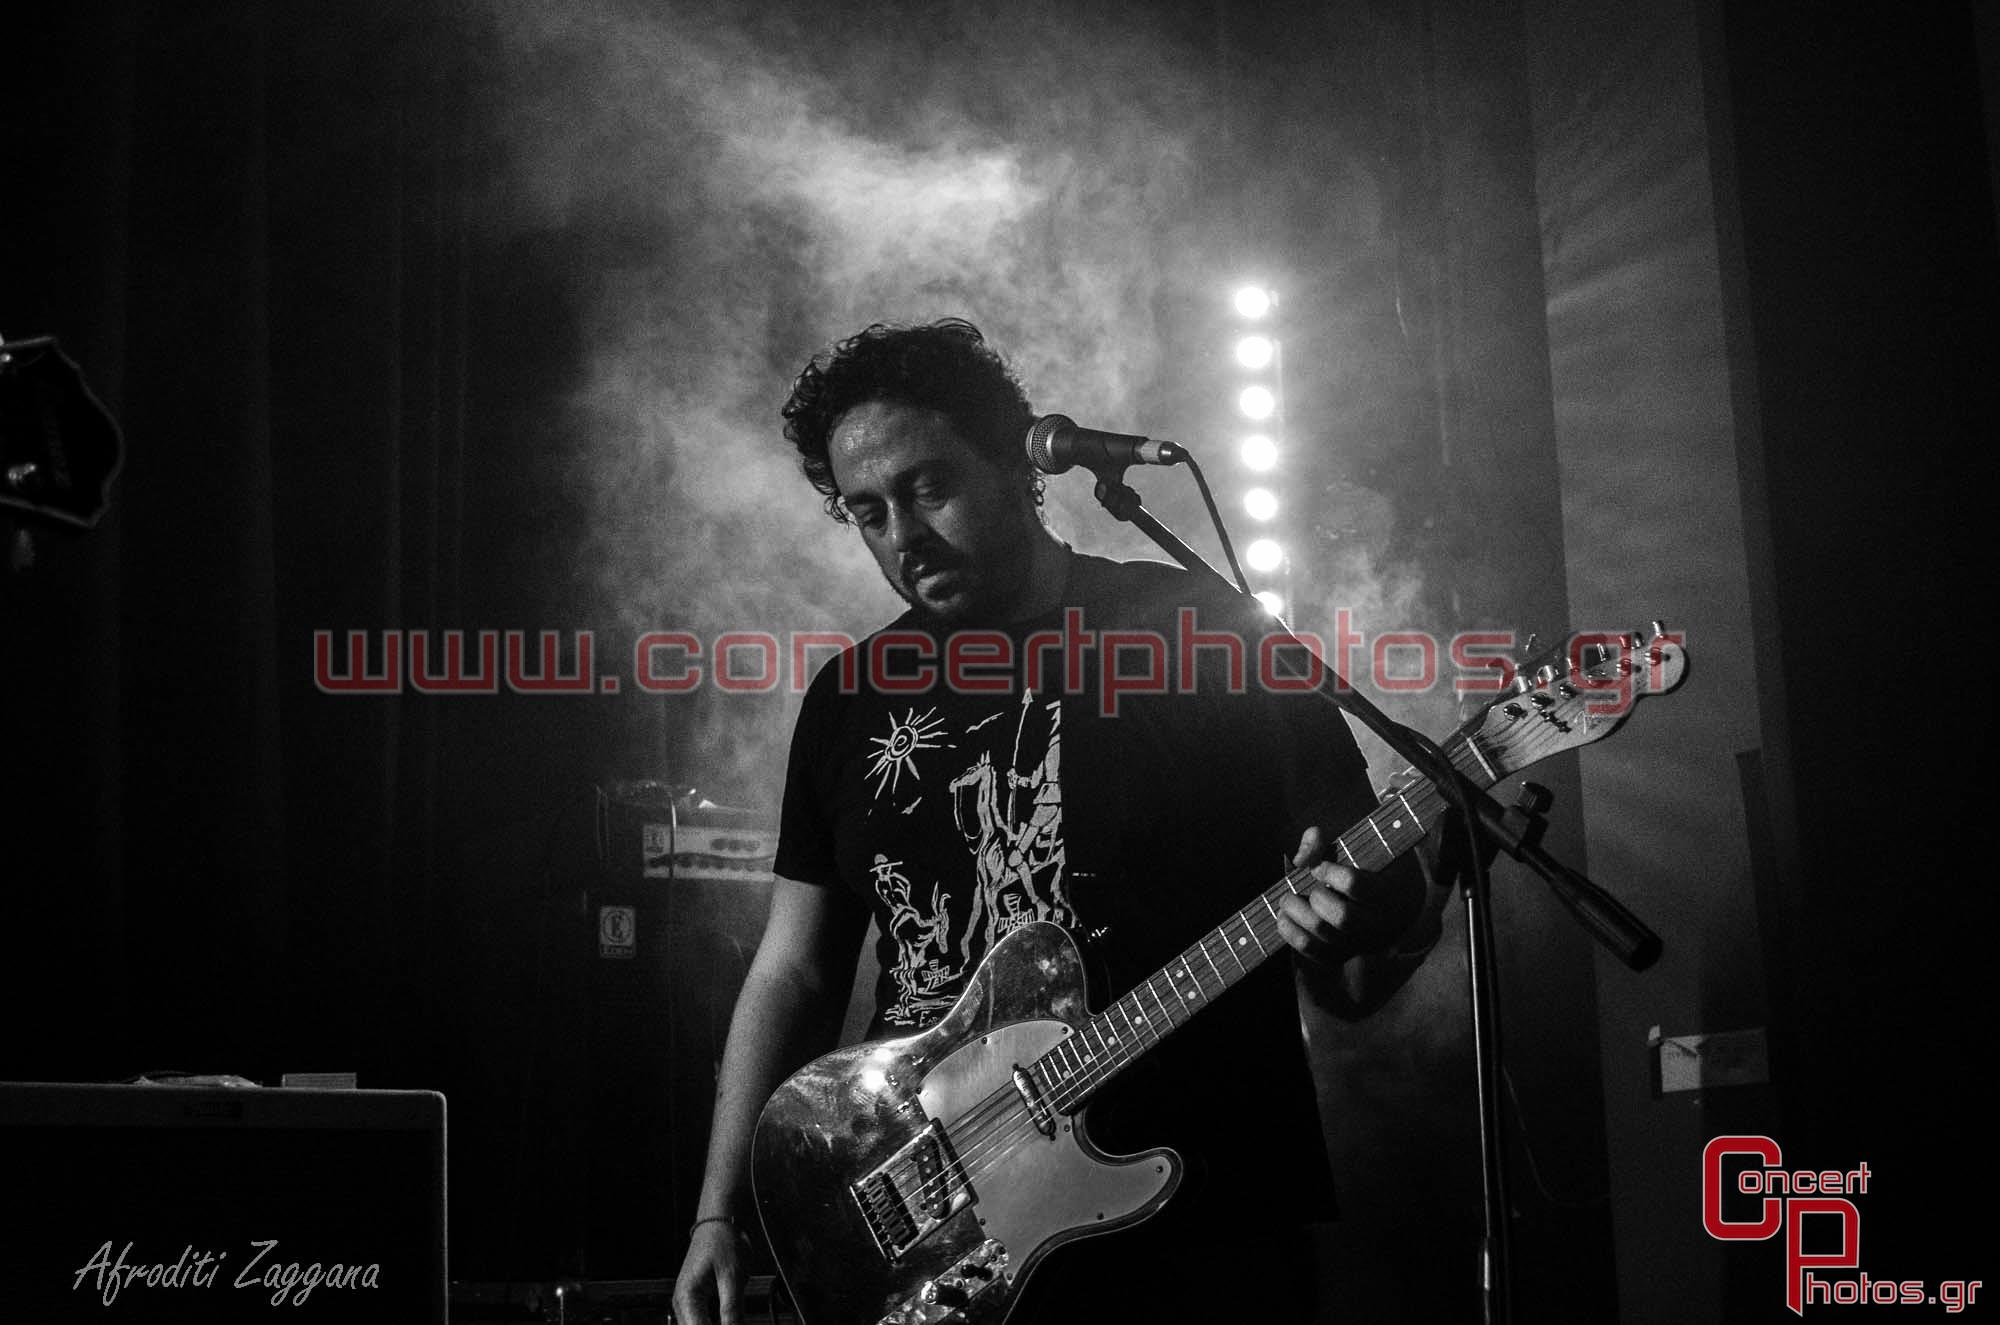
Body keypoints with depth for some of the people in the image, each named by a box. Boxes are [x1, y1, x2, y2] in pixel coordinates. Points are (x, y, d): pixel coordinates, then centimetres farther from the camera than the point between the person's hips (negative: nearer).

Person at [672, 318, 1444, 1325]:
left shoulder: (1208, 635, -5)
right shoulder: (851, 695, 7)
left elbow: (1351, 987, -3)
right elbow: (795, 972, 10)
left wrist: (1376, 928, -25)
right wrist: (719, 1216, 4)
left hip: (1196, 1240, -3)